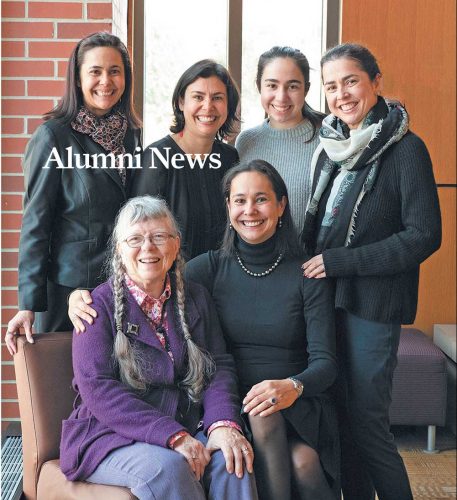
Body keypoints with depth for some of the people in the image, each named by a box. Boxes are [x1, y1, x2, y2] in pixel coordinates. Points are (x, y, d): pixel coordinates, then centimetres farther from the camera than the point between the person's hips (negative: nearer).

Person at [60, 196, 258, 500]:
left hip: (188, 431, 4)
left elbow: (220, 366, 7)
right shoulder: (100, 304, -2)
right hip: (111, 436, -4)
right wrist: (172, 436, -22)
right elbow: (97, 389, -13)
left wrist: (223, 423, -16)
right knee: (166, 467, -34)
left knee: (234, 461, -26)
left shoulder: (196, 299, 14)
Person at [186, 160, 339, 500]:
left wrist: (293, 386, -27)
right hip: (230, 403, 1)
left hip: (299, 405, 0)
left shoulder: (307, 275, 1)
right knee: (261, 418, -34)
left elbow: (325, 361, -7)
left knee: (303, 461, -33)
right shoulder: (213, 267, 5)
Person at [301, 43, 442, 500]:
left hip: (373, 303, -6)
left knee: (366, 419, -3)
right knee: (340, 415, 11)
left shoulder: (405, 149, -9)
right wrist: (309, 265, 3)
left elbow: (424, 236, -15)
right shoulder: (330, 149, 11)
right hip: (326, 297, 6)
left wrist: (339, 261, -16)